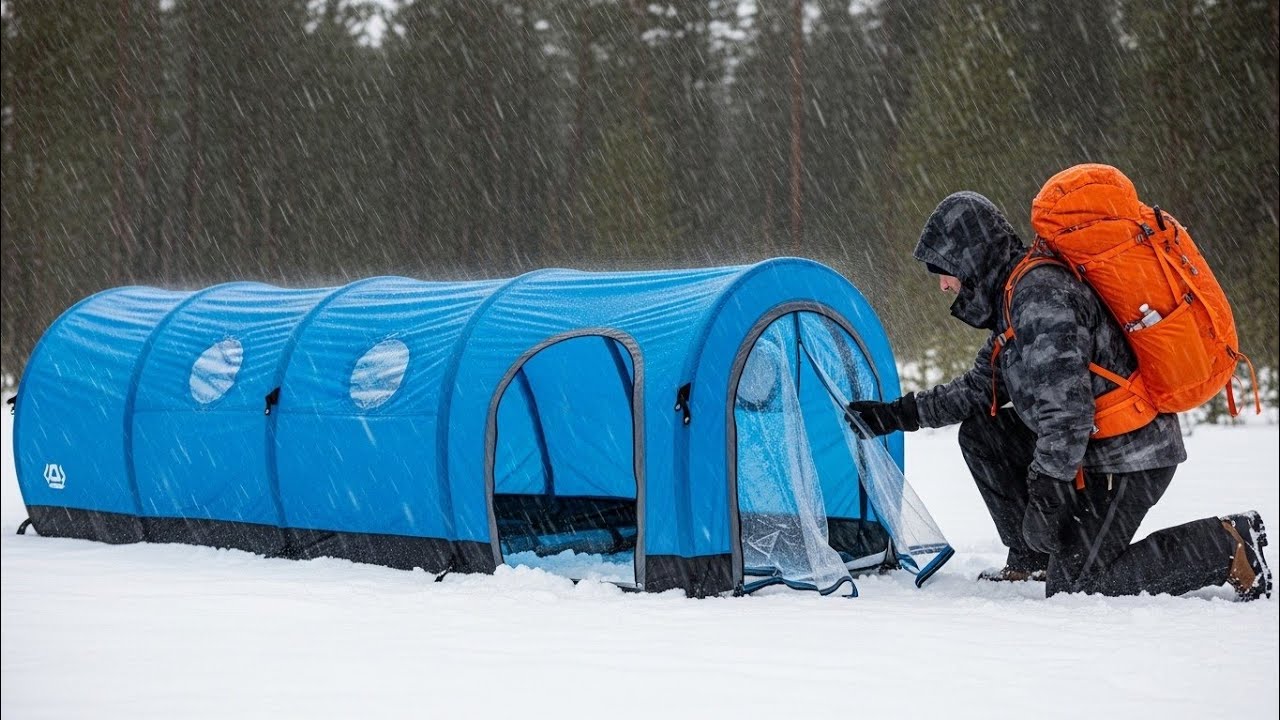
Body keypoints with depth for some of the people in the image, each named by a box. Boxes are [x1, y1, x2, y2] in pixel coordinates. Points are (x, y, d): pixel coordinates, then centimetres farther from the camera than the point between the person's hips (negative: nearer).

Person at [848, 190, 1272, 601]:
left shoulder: (1039, 294, -21)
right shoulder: (1013, 295, 12)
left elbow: (1067, 406, -27)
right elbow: (981, 387, 23)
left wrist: (1047, 489, -25)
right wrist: (904, 413, 18)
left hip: (1131, 457, -10)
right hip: (1092, 445, 10)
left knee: (1073, 585, -12)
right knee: (979, 434, 12)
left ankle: (1229, 544, -5)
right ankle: (1031, 561, 16)